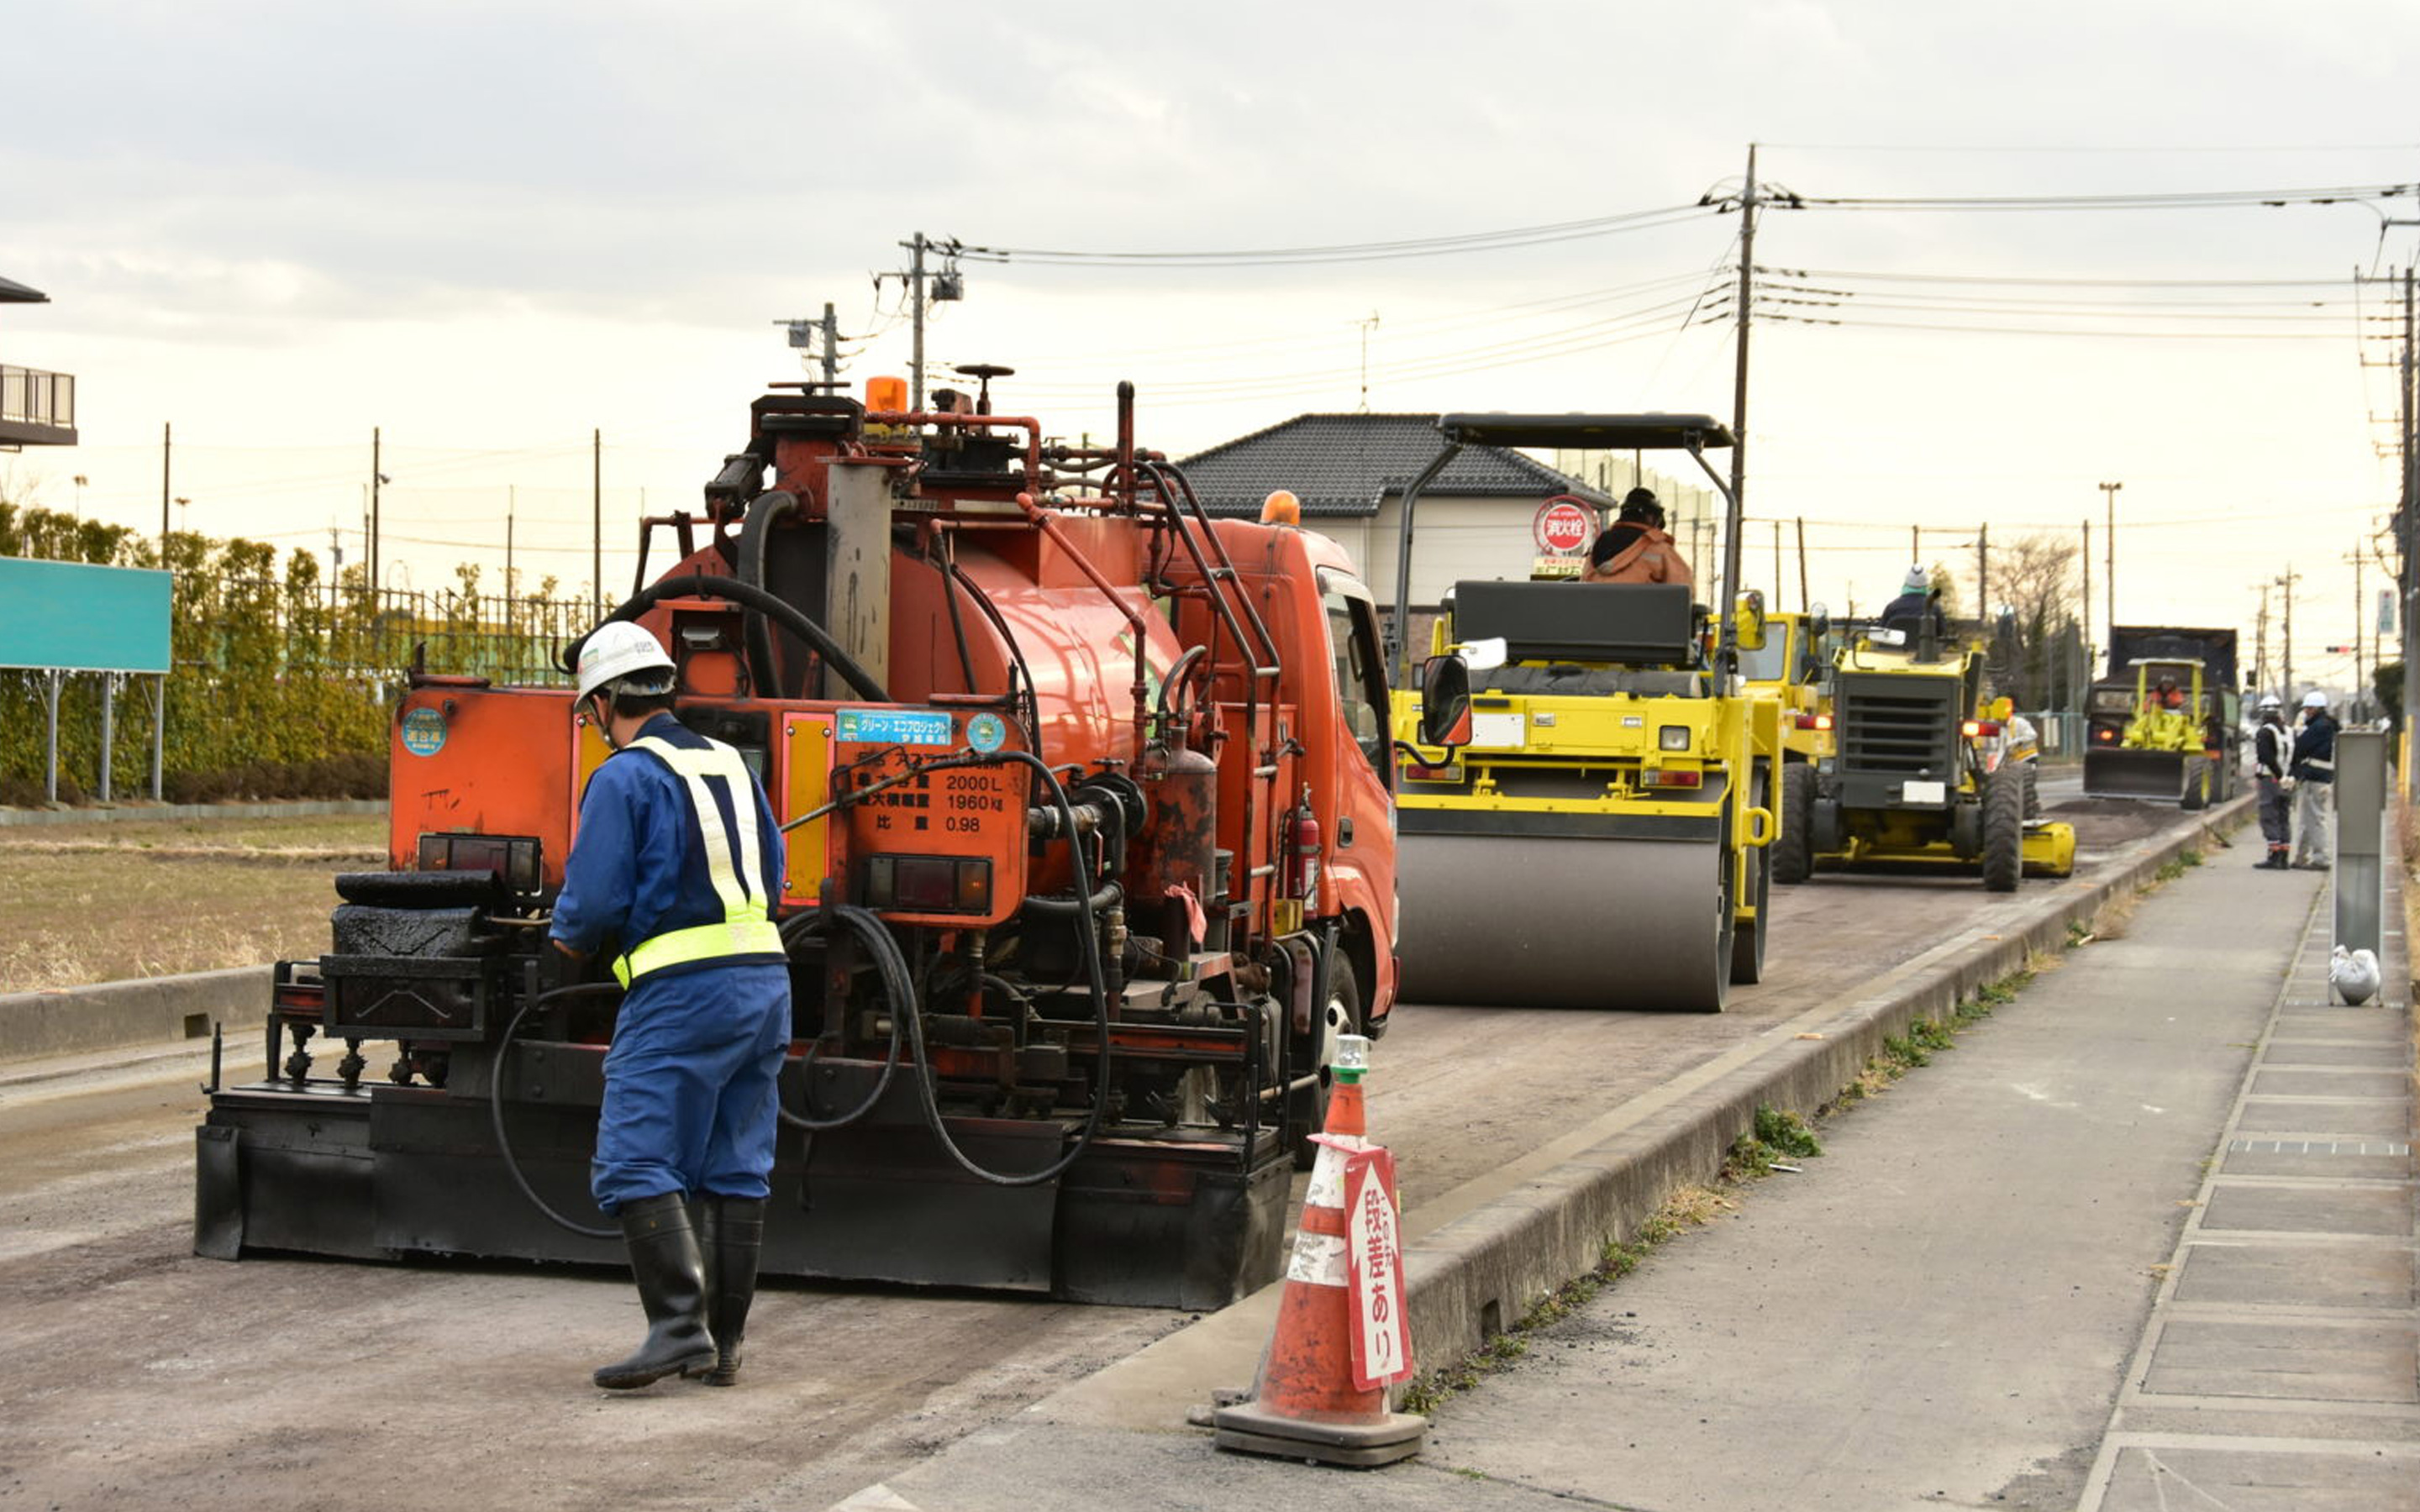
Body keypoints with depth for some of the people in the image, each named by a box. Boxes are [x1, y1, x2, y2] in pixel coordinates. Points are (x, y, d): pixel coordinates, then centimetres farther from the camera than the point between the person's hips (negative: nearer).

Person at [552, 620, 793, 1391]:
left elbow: (595, 900, -10)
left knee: (635, 1164, -7)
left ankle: (679, 1326, -17)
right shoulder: (731, 764, 17)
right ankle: (724, 1343, 13)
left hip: (681, 988, -8)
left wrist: (570, 937, 11)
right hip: (764, 974, 8)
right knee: (735, 1169, 10)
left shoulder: (624, 777, -6)